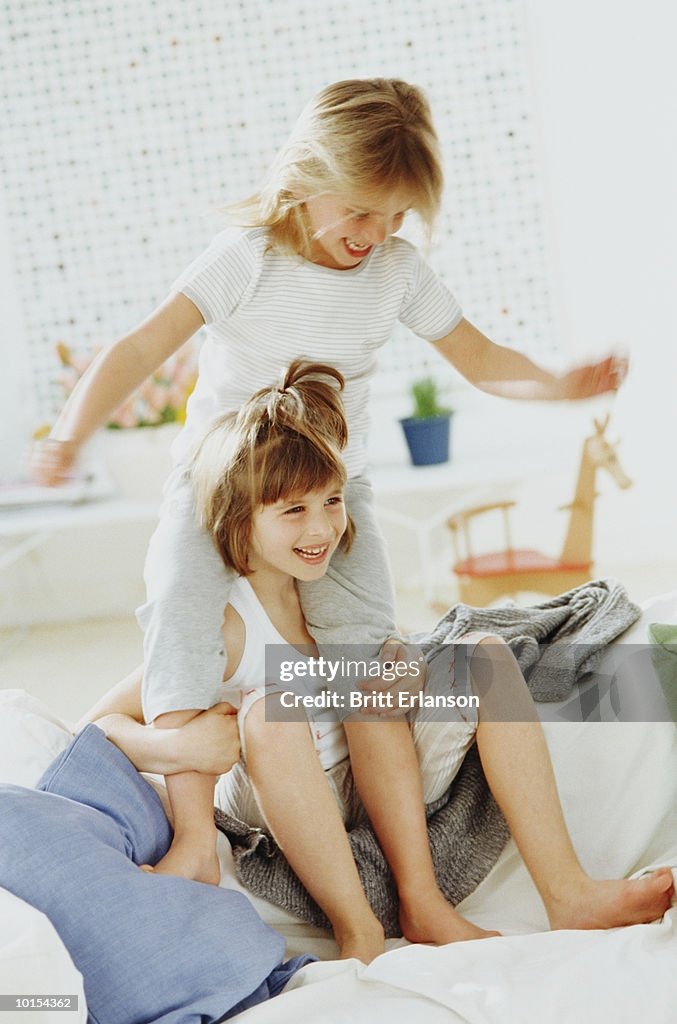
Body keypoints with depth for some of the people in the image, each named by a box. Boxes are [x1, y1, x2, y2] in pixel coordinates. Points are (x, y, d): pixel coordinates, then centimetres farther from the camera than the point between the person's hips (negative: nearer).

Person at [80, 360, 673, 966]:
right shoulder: (226, 626, -17)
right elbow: (101, 722, -19)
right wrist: (180, 748, -39)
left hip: (385, 796, 6)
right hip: (284, 812, -5)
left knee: (486, 654, -11)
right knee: (270, 709, -35)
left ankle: (565, 891, -21)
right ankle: (357, 929, -29)